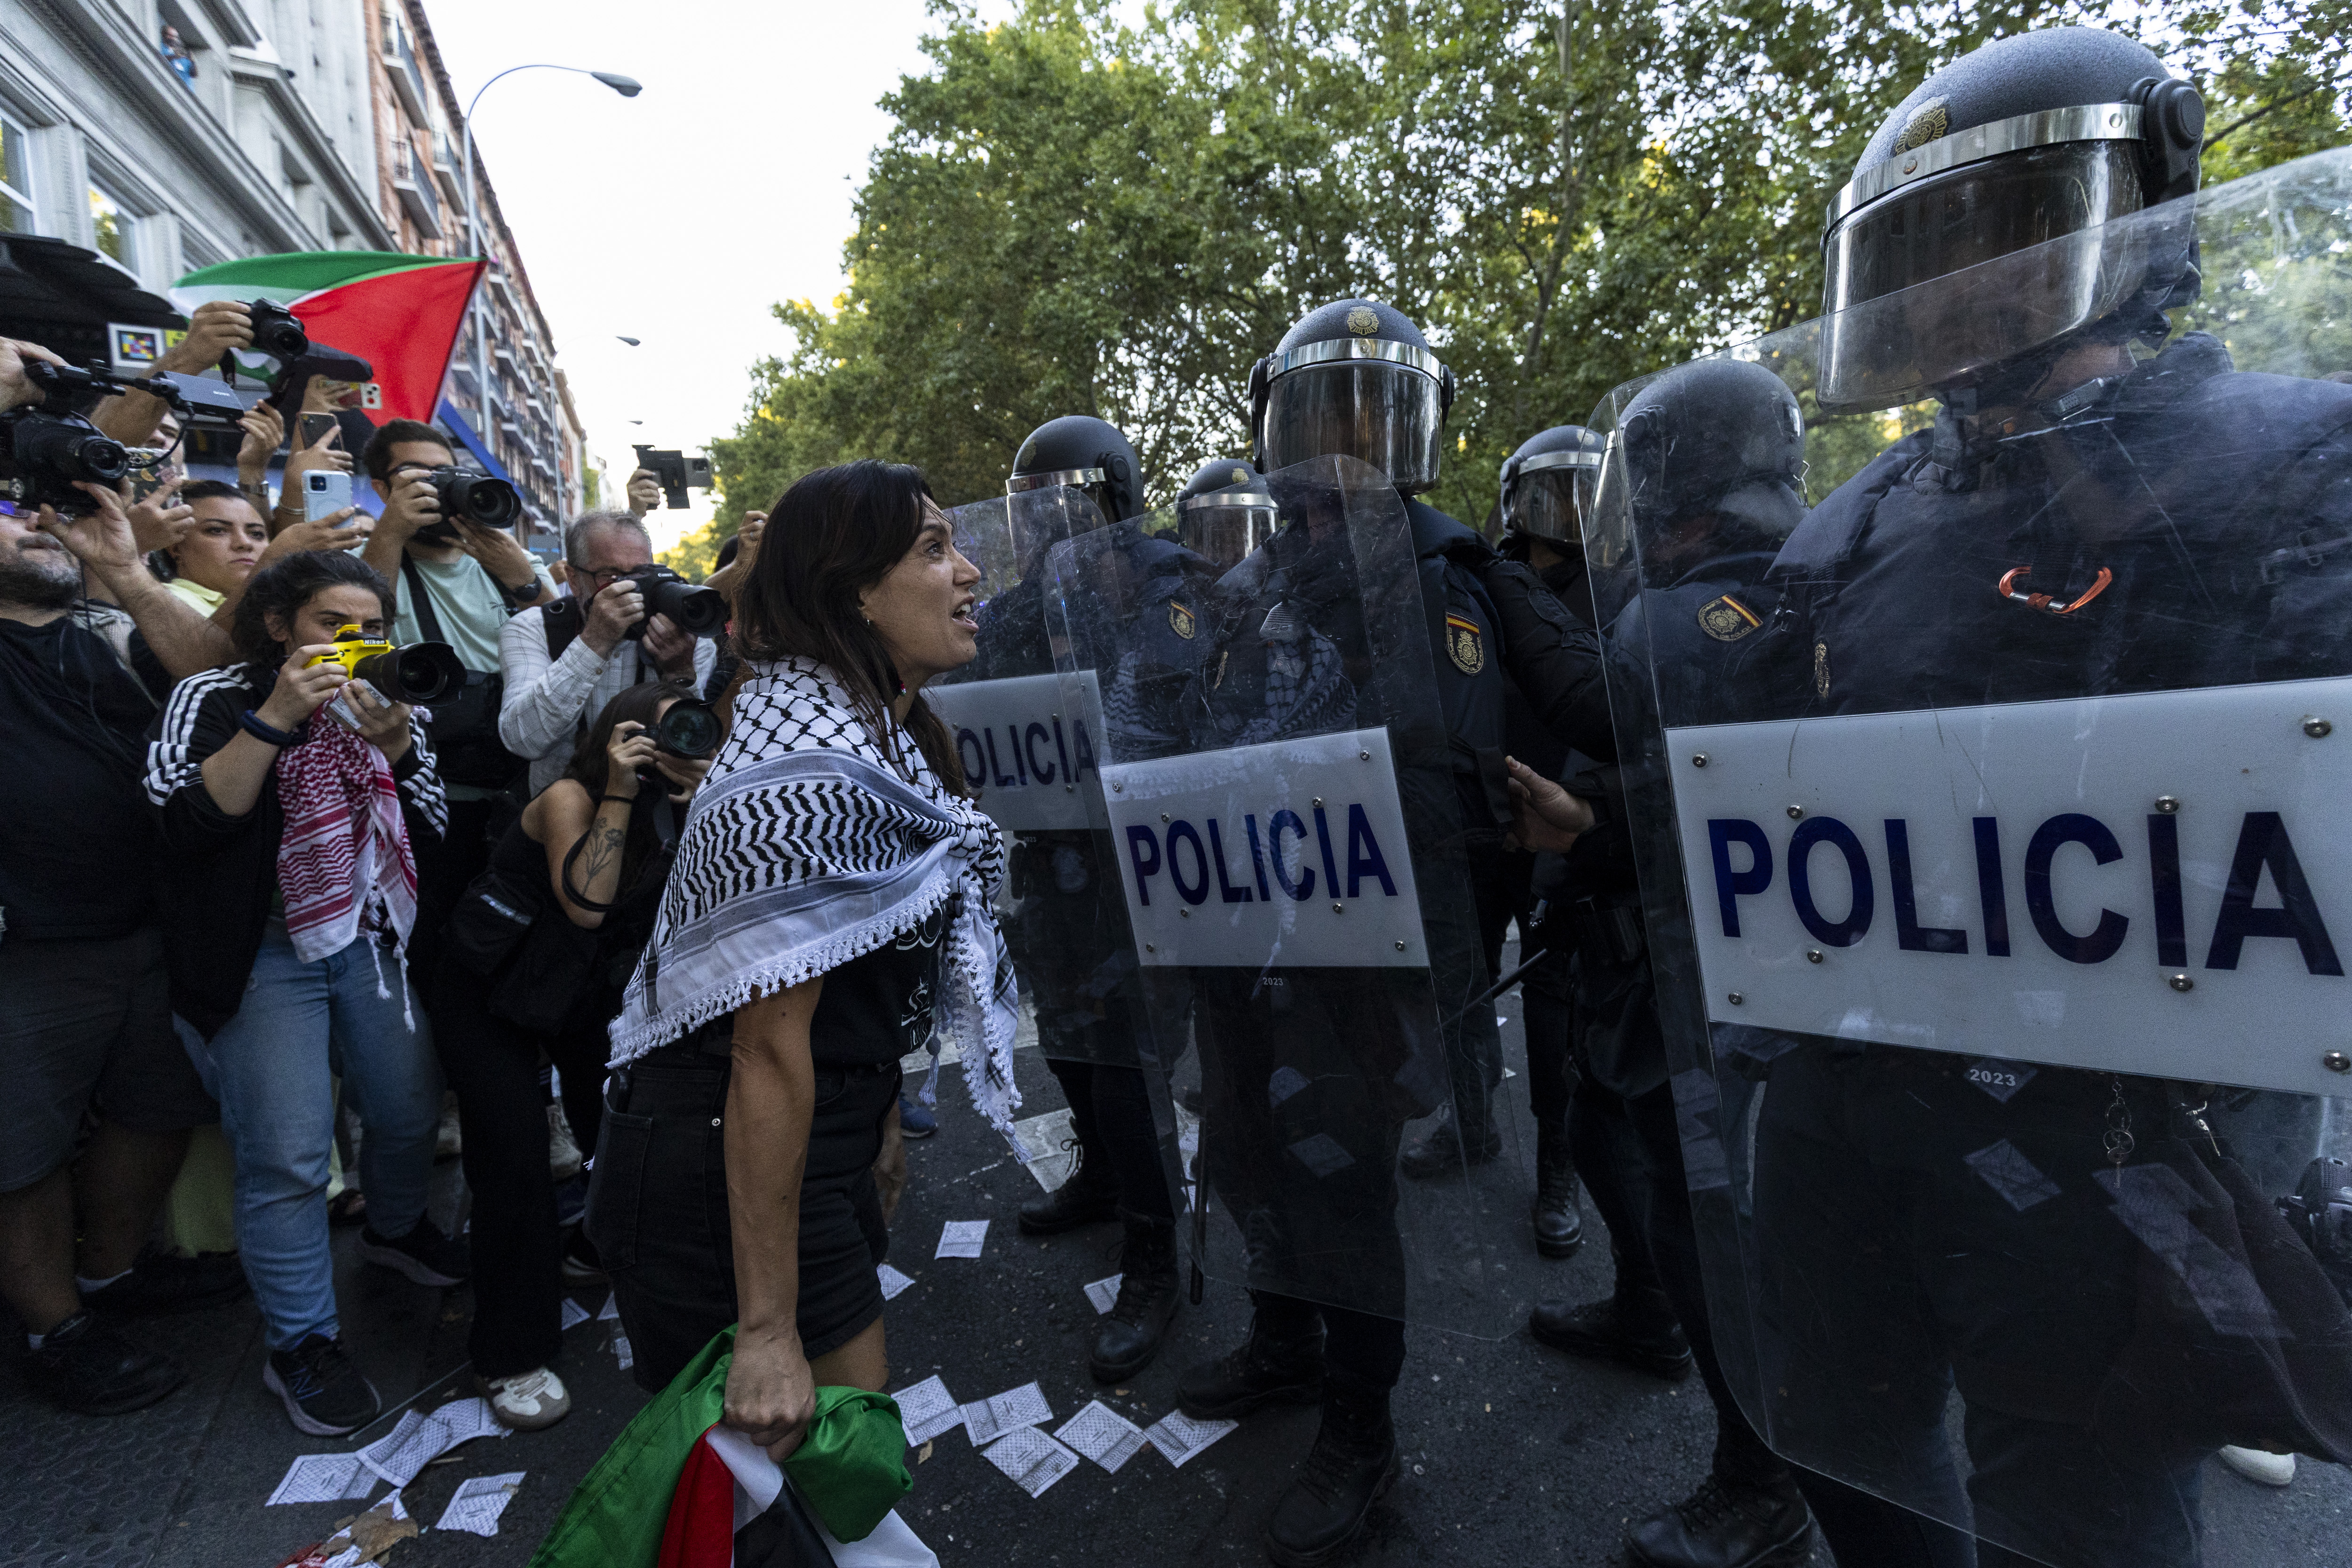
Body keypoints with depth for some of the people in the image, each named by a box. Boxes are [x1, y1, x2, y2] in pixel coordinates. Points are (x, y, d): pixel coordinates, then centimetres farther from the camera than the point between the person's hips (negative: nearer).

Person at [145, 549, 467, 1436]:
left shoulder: (386, 706, 8)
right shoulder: (213, 699, -4)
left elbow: (431, 828, 1)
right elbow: (189, 818, -19)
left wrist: (393, 746, -16)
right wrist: (276, 717, -25)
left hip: (368, 941, 5)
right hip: (261, 957, -4)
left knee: (411, 1110, 12)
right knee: (288, 1156, -5)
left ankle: (395, 1229, 43)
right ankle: (300, 1344, 11)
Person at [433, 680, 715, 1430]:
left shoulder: (671, 808, -8)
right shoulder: (570, 797, -24)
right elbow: (586, 904, -37)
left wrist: (701, 800, -29)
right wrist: (620, 792, -36)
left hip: (589, 988, 5)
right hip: (490, 991, -5)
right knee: (516, 1156, -11)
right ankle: (510, 1358, 2)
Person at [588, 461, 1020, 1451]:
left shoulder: (884, 736, 6)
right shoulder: (814, 766, -26)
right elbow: (771, 1051, -27)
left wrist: (876, 1137, 21)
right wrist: (768, 1332, -23)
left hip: (816, 1154, 9)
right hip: (724, 1174, -9)